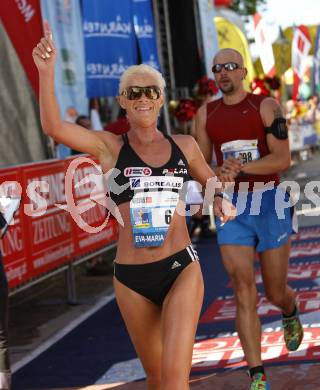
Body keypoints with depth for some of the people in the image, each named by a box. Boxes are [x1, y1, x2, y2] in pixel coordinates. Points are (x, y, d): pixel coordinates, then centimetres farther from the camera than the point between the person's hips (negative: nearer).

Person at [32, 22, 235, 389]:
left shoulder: (184, 146, 7)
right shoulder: (109, 147, -1)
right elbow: (53, 126, -18)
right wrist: (46, 71, -31)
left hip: (182, 269, 0)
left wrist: (220, 200, 3)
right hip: (132, 279, 0)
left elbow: (211, 181, 27)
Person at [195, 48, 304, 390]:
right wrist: (220, 173, -14)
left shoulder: (266, 106, -3)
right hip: (231, 207, 2)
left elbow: (282, 159, -12)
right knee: (244, 293, -9)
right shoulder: (206, 114, 7)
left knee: (275, 292, 8)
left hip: (270, 203, -2)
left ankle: (290, 312, 48)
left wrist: (240, 167, -27)